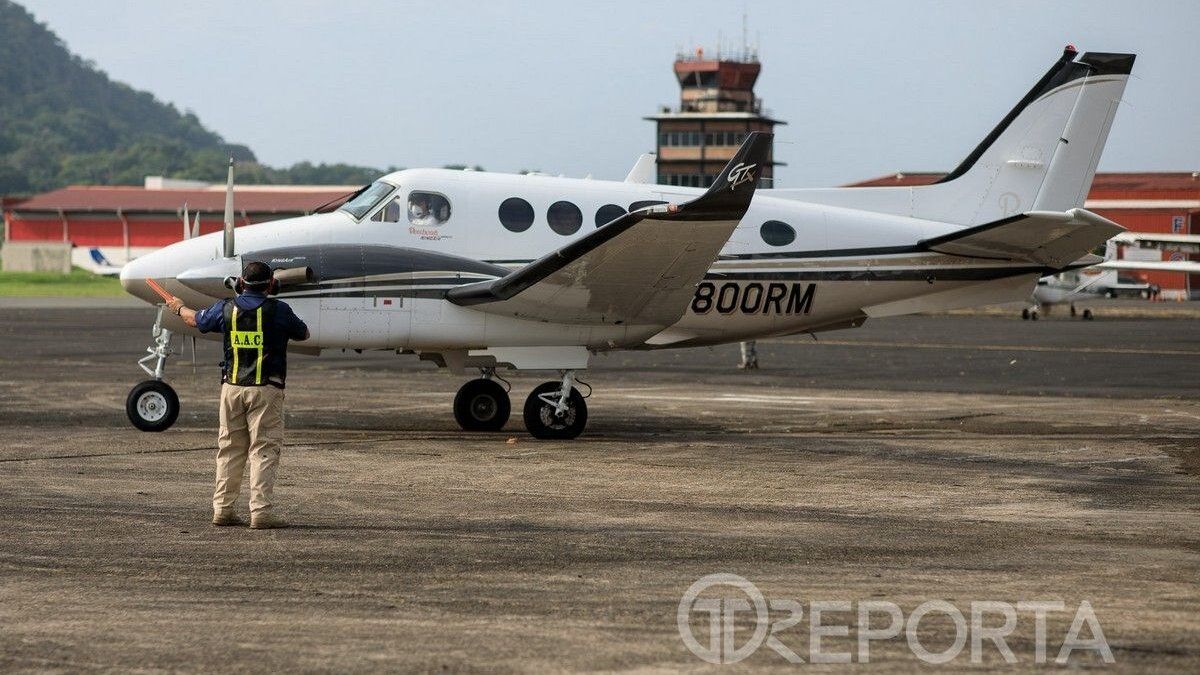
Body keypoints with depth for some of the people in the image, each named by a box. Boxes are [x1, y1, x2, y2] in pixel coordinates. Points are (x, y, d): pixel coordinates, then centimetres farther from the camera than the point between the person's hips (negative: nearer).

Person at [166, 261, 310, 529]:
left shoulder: (225, 308, 5)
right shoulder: (279, 310, -5)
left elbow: (196, 320, 25)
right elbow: (303, 334, 13)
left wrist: (179, 308, 47)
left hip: (232, 387, 4)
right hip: (266, 389, -4)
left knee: (229, 448, 12)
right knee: (264, 450, -3)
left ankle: (222, 509, 15)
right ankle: (260, 511, -8)